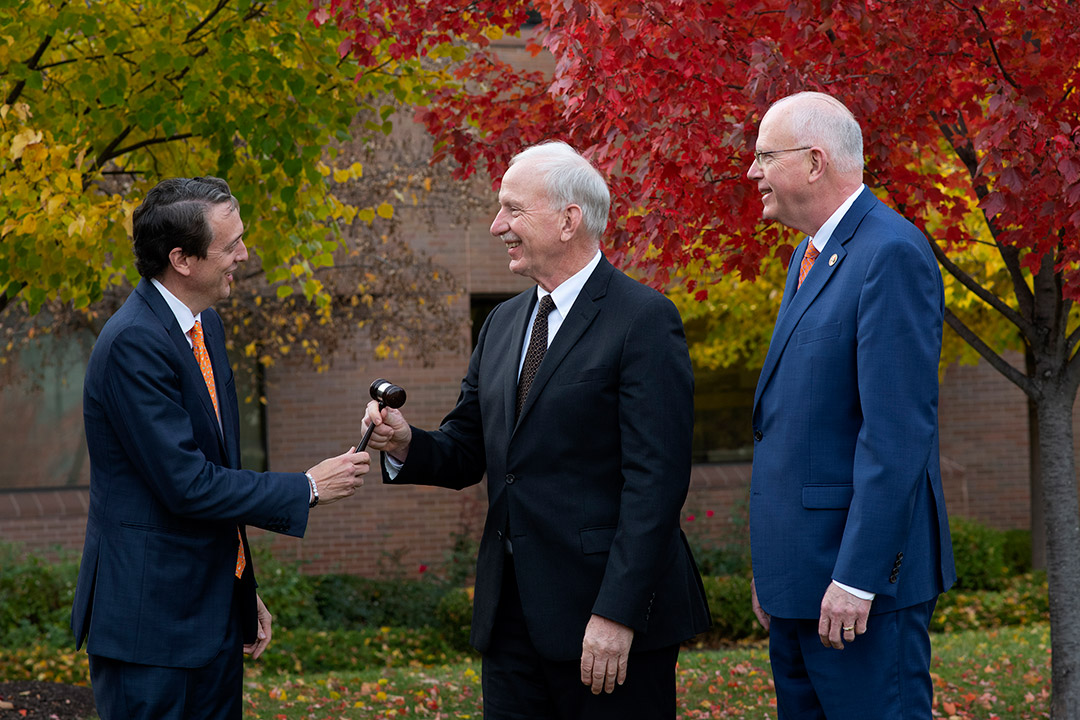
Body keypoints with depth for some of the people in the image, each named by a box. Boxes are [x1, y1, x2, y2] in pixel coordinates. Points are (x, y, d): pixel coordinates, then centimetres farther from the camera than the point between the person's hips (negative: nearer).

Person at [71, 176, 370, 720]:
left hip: (213, 613, 9)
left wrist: (244, 591, 20)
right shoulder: (134, 343, -19)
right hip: (150, 618, -9)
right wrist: (307, 488, -13)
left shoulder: (205, 326, 12)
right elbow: (186, 485, -22)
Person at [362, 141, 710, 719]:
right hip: (512, 617, 7)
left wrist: (618, 614, -21)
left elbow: (655, 480, -16)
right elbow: (468, 452, 19)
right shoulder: (503, 325, 15)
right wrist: (407, 446, -3)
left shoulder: (643, 320, -10)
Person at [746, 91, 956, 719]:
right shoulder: (812, 256, 17)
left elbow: (897, 432, -21)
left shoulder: (892, 255, -15)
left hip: (865, 572, -10)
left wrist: (857, 577, -23)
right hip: (798, 574, 10)